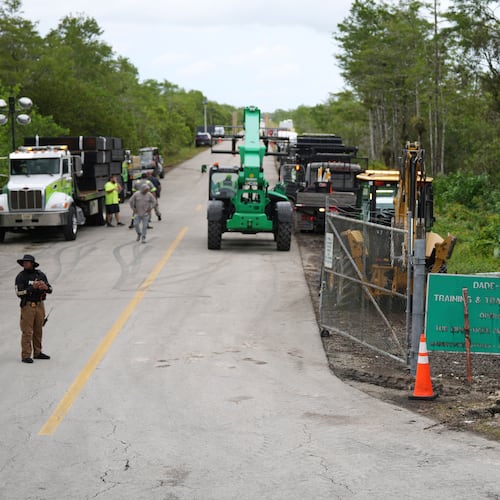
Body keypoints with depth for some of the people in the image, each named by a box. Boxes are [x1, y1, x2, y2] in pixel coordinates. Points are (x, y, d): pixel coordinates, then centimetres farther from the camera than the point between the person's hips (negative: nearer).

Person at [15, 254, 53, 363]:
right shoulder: (20, 276, -4)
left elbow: (50, 289, 8)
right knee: (27, 332, -6)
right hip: (27, 306, -4)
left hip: (40, 305, 4)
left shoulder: (40, 275, 7)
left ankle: (37, 353, 21)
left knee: (38, 330, 11)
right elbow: (19, 292, -13)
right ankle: (26, 356, -4)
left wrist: (45, 287, -16)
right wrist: (32, 287, -22)